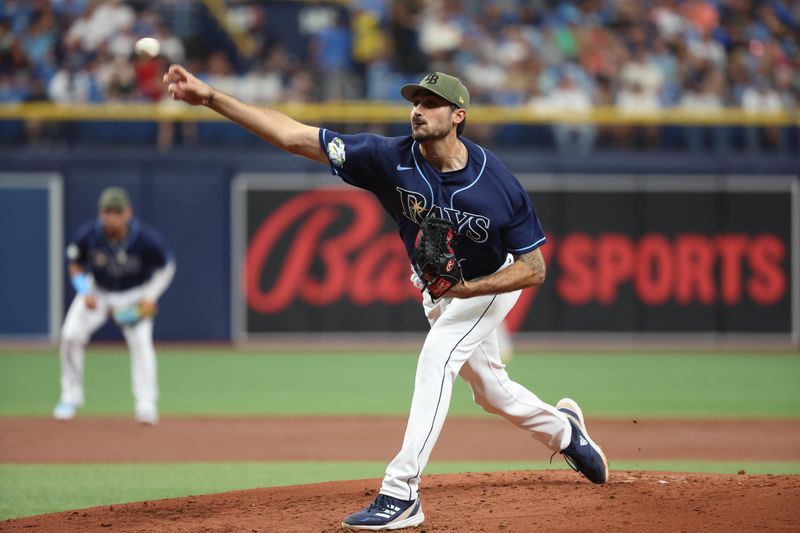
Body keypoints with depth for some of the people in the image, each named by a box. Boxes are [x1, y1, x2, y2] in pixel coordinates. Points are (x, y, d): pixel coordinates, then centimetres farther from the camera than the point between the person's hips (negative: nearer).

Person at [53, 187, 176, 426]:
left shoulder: (146, 238, -27)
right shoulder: (87, 235, -24)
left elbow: (166, 267, -8)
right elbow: (75, 265, -4)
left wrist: (150, 297, -18)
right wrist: (85, 291, -21)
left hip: (134, 295, -2)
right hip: (97, 291, 2)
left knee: (140, 340, -22)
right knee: (70, 335, -13)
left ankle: (146, 405, -16)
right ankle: (70, 398, 6)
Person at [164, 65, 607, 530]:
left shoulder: (500, 185, -32)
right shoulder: (392, 159, -27)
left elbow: (534, 268, -24)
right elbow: (294, 135, -32)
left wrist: (468, 289, -38)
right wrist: (211, 97, -40)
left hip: (491, 285, -5)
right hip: (437, 289, 5)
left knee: (436, 358, -26)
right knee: (490, 390, 18)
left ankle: (401, 494, -27)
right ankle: (563, 428, 49)